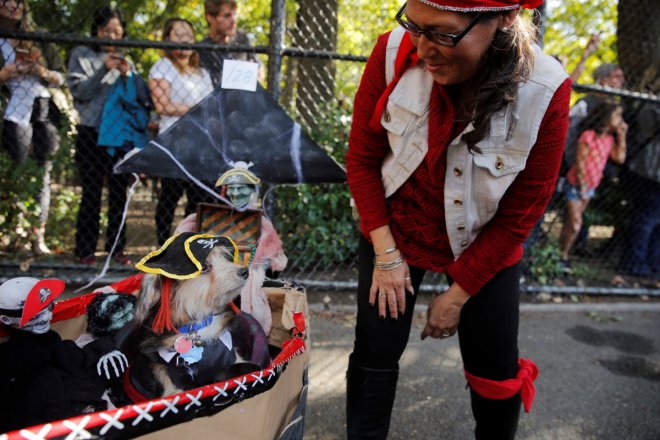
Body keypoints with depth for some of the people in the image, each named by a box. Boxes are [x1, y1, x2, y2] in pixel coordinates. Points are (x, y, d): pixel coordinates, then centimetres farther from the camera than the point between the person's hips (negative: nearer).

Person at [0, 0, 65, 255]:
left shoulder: (38, 40, 19)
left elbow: (61, 76, 17)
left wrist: (43, 72, -2)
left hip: (44, 113, 3)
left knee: (43, 174, -1)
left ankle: (38, 236, 2)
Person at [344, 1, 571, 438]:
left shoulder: (545, 91, -25)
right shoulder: (394, 52, -23)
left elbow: (520, 214, -15)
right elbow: (362, 157, -10)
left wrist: (458, 293, -10)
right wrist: (386, 253, -11)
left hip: (484, 244, 0)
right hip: (397, 228, 1)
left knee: (497, 371, 12)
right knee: (375, 354, 6)